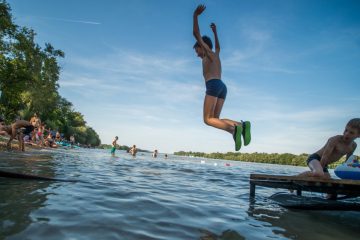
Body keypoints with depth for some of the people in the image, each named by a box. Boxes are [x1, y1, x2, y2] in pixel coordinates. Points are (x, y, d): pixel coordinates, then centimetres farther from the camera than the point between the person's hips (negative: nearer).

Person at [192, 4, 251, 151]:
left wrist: (196, 15, 17)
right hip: (222, 87, 8)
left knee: (208, 119, -13)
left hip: (213, 85, -8)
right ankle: (242, 126, -19)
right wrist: (215, 32, 64)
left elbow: (196, 33, 9)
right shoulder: (215, 55, 33)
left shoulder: (208, 52, 13)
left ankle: (234, 129, -35)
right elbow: (218, 47, 57)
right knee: (215, 119, 3)